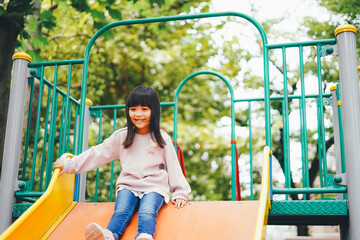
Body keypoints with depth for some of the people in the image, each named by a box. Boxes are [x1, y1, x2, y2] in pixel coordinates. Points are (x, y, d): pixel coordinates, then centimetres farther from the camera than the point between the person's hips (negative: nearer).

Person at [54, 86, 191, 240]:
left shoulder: (162, 139, 9)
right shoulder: (121, 137, 12)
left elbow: (173, 166, 13)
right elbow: (97, 154, 13)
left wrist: (180, 193, 6)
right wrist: (69, 164, 10)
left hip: (154, 188, -2)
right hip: (128, 186, 2)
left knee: (147, 213, -33)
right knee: (121, 212, -30)